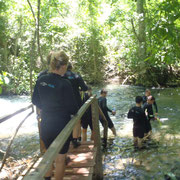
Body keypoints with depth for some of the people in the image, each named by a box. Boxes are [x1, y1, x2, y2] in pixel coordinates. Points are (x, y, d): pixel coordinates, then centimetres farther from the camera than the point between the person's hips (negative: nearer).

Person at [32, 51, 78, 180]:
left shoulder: (40, 81, -5)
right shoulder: (64, 84, -21)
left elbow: (35, 101, 8)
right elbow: (72, 108, -16)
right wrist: (75, 111, 6)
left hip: (45, 125, 6)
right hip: (61, 125, -6)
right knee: (60, 159, 10)